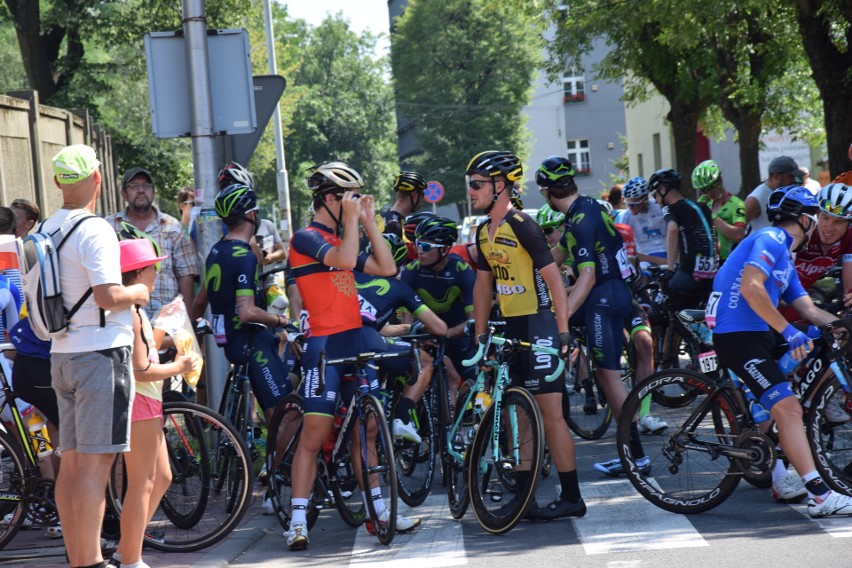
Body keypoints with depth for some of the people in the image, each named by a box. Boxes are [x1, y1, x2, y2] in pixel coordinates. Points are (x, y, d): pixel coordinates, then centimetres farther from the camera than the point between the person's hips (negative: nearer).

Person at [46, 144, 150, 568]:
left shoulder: (46, 230, 12)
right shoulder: (95, 230, -14)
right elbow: (108, 295, -23)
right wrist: (138, 292, -3)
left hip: (62, 354, 8)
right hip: (101, 353, -8)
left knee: (72, 463, 9)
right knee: (95, 463, -8)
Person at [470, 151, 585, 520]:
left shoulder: (521, 226, -14)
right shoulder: (484, 232, 12)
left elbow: (553, 278, -16)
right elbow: (483, 284, 19)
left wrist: (564, 332, -19)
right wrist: (479, 336, 16)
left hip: (539, 326, -9)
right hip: (512, 328, 9)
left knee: (550, 413, -8)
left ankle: (571, 497, -3)